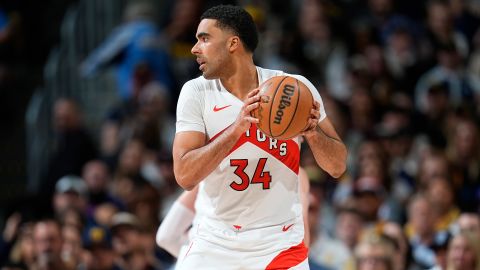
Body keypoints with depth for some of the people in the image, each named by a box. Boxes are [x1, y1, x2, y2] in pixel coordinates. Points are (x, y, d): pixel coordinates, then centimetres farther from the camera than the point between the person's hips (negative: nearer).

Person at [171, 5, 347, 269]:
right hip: (214, 244, 1)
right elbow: (184, 175, -18)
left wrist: (312, 132, -22)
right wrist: (236, 128, -30)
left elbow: (337, 167, -2)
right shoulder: (196, 93, -7)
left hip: (278, 244, 0)